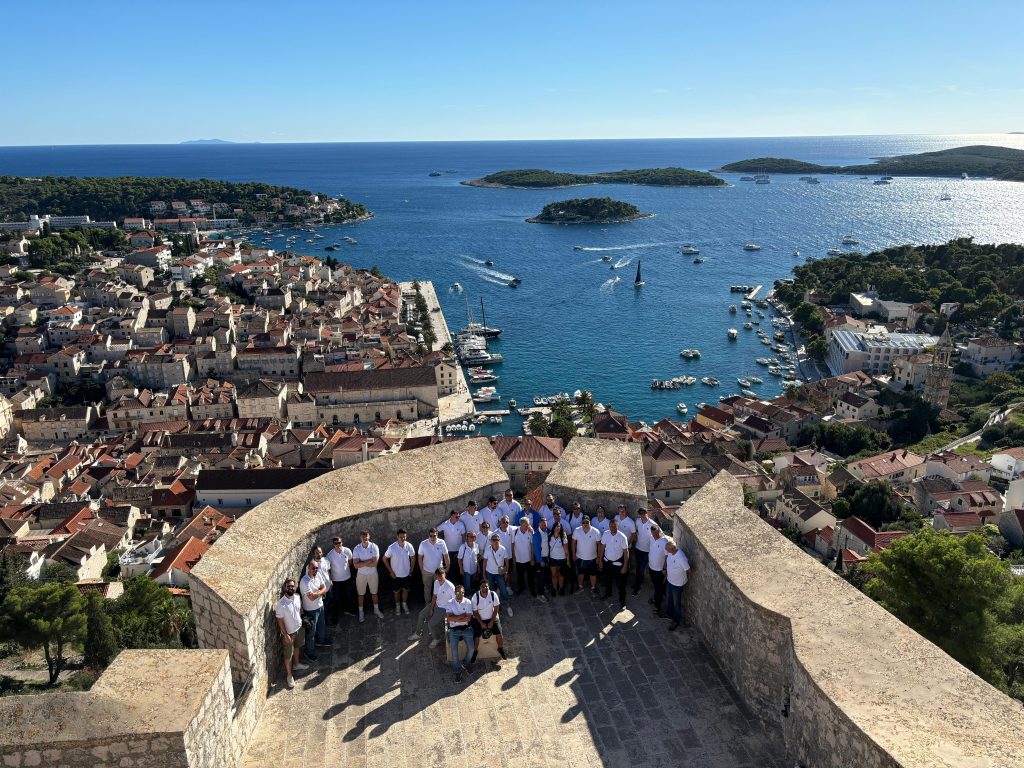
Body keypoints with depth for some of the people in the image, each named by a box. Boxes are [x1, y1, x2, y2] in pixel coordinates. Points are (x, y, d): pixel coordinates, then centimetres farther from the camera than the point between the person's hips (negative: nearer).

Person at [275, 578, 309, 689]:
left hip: (299, 628, 6)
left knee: (297, 647, 30)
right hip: (289, 632, -6)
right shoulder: (281, 604, -31)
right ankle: (289, 675, 32)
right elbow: (280, 621, -22)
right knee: (288, 655, 13)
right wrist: (285, 635, -18)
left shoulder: (297, 597, -12)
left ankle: (297, 664, 55)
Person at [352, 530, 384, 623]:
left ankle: (376, 610, 35)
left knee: (374, 592, 16)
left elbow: (375, 563, -21)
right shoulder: (356, 549, -14)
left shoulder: (374, 547, -16)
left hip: (373, 574, 0)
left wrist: (362, 563, -19)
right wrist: (369, 561, -23)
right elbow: (356, 565, -21)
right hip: (361, 574, 0)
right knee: (361, 594, 13)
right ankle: (361, 612, 29)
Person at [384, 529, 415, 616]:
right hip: (396, 575, -2)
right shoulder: (392, 547, -24)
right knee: (396, 591, 18)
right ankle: (397, 606, 42)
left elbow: (413, 558, 1)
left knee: (405, 590, 21)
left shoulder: (409, 546, -16)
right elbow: (385, 559, -10)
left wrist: (411, 570, 1)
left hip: (406, 574, 2)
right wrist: (391, 571, -10)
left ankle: (404, 604, 46)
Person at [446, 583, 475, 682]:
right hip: (454, 629, -1)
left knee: (471, 647, -15)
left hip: (466, 628, 1)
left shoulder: (468, 602, -2)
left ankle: (465, 663, 15)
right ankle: (458, 671, -2)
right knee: (454, 650, -19)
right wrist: (462, 615, -14)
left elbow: (468, 618, -10)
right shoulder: (450, 603, -4)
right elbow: (450, 618, -15)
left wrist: (455, 619, -13)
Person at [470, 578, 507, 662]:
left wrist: (491, 622, -12)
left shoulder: (493, 594, -14)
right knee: (476, 635, -14)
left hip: (492, 618, 1)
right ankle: (475, 652, 11)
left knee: (498, 633, -14)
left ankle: (501, 648, 13)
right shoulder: (475, 597, -16)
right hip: (479, 619, -1)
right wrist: (481, 623, -14)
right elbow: (475, 612, -10)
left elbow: (496, 608, -8)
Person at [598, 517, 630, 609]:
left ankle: (622, 601, 24)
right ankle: (608, 593, 50)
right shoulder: (605, 534, -12)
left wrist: (625, 566, -15)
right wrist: (600, 560, 4)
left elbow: (626, 552, -16)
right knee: (606, 579, 24)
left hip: (617, 563, -4)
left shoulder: (622, 537, -23)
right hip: (606, 561, 4)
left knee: (620, 583, 5)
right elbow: (602, 547, 0)